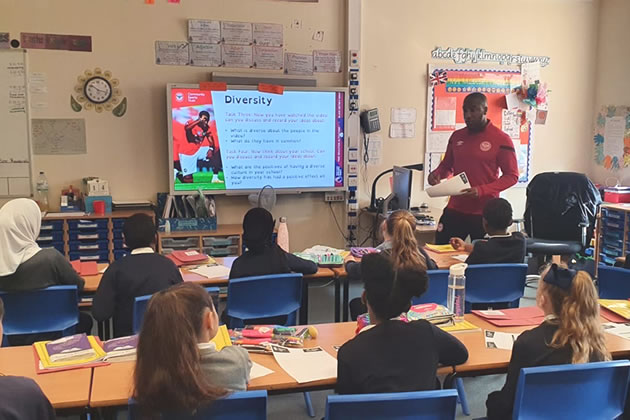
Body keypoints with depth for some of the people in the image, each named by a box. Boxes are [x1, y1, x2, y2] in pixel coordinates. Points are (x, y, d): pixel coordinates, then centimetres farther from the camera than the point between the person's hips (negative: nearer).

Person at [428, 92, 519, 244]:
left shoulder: (501, 139, -6)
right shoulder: (456, 136, 8)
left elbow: (511, 175, -7)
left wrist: (482, 190, -21)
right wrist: (437, 173, -4)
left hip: (485, 213, -4)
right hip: (455, 210, 4)